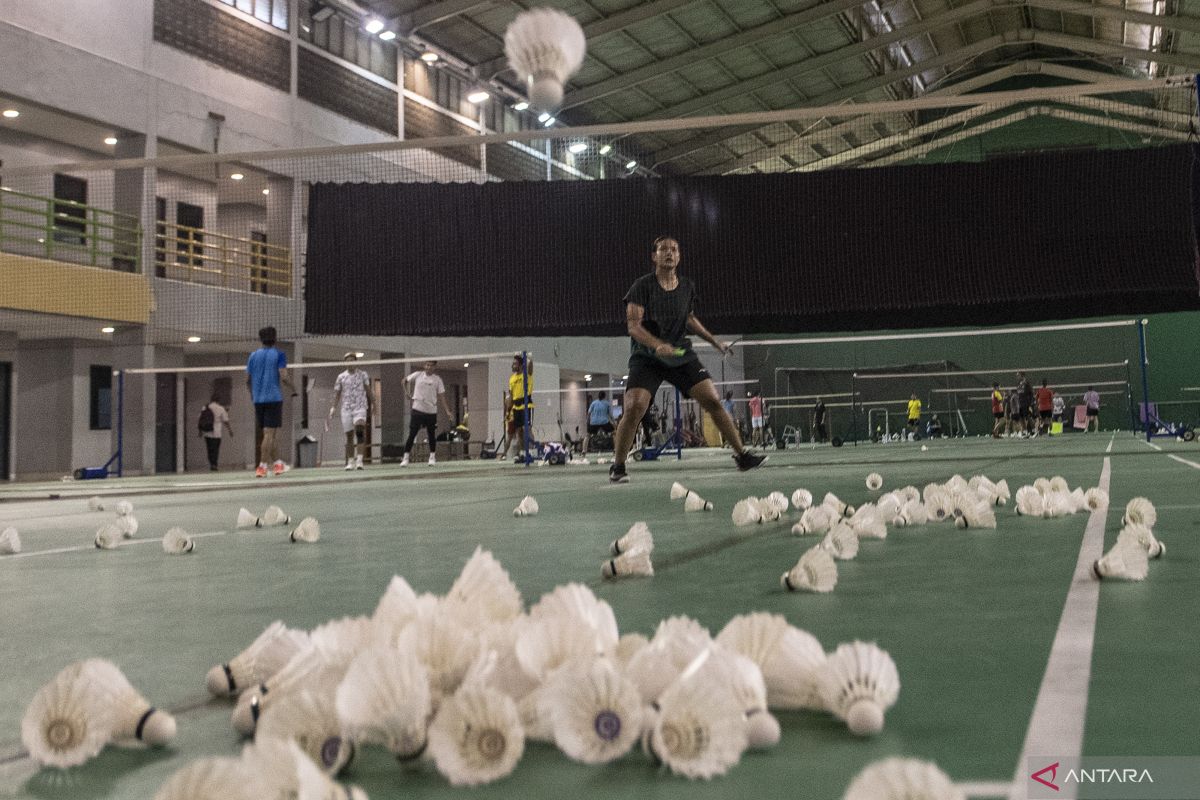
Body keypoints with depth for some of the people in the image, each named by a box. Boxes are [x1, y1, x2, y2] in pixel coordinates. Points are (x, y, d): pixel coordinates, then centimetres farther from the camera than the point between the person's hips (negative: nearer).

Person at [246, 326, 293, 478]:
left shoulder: (253, 355, 9)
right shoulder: (278, 354, -4)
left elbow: (247, 379, 11)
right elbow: (283, 377, -14)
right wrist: (293, 390, 2)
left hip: (258, 399, 5)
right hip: (274, 398, -5)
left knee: (270, 432, 14)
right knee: (270, 433, -4)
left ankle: (277, 463, 19)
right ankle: (262, 466, -9)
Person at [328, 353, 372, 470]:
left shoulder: (363, 374, 5)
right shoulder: (341, 377, 8)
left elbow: (368, 391, 9)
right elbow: (337, 393, 9)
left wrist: (370, 407, 7)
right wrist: (333, 408, -2)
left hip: (360, 407, -2)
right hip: (346, 409, 2)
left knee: (360, 432, -21)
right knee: (349, 436, 4)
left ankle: (360, 460, -25)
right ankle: (350, 462, 13)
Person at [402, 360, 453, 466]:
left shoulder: (437, 379, 0)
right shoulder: (418, 375, 0)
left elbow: (441, 397, -1)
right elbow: (405, 381, 18)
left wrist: (447, 411, -8)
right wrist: (407, 392, 7)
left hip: (431, 411, 1)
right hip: (418, 409, -1)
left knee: (432, 435, 7)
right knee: (412, 434, -5)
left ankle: (432, 457, 22)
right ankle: (406, 458, -2)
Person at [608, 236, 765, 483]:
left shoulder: (687, 287, 8)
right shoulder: (643, 286, -7)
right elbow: (633, 325, -16)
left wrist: (715, 342, 24)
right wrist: (658, 345, -33)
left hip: (681, 354, 4)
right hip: (646, 358, -4)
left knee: (713, 400, -8)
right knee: (634, 407, -22)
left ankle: (741, 455, 5)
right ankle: (617, 467, -5)